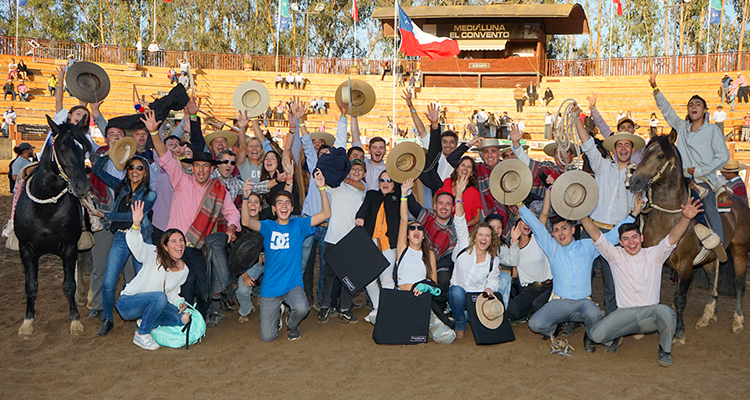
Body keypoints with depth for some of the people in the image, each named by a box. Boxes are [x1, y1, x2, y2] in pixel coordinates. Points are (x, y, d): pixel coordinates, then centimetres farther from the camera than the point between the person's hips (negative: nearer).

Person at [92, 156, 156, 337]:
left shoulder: (150, 194, 0)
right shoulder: (121, 187, 12)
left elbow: (135, 215, -13)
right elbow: (97, 170, 17)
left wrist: (107, 215, -12)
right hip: (120, 239, 3)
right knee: (108, 283, -4)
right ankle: (107, 320, 14)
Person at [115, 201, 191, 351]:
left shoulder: (184, 270, 3)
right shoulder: (154, 255, -15)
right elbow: (135, 245, -35)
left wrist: (180, 303, -7)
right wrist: (136, 225, -53)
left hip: (153, 303, 6)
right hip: (127, 303, -6)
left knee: (184, 318, -16)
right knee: (159, 297, -35)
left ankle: (144, 323, 4)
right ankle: (141, 335, -16)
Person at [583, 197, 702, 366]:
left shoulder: (654, 255, 5)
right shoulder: (616, 256, 5)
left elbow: (673, 238, -9)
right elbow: (596, 236, -4)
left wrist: (686, 218, -27)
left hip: (650, 312, 0)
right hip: (624, 313, 0)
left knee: (665, 311, -36)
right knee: (597, 335, -24)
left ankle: (665, 350, -4)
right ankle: (614, 338, 16)